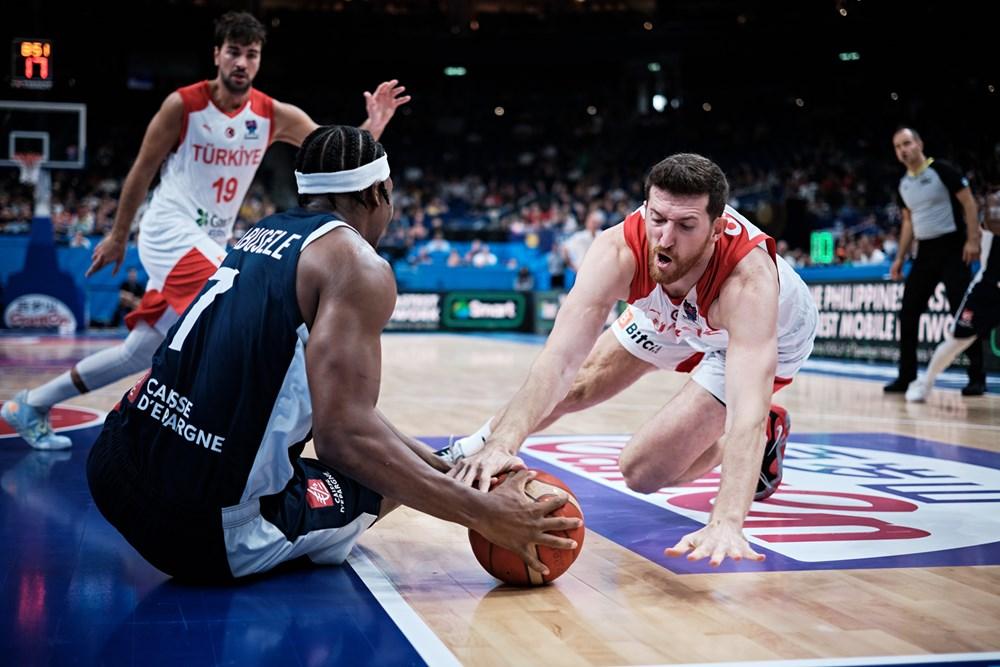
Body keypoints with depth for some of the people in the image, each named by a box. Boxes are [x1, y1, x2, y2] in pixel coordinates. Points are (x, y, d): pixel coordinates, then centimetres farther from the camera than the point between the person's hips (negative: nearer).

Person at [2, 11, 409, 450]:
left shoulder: (274, 115, -1)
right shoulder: (183, 105, -11)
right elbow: (142, 171, -1)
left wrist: (371, 129, -26)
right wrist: (117, 236, 5)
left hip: (210, 244, 6)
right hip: (170, 235, -6)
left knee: (140, 351, 10)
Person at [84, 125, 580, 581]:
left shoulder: (263, 233, 16)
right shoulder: (359, 264, -8)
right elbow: (345, 435, -20)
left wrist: (441, 464, 25)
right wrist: (486, 515, -14)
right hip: (211, 532, -8)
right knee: (400, 477, 15)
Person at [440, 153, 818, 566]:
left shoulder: (749, 280, -45)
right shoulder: (618, 250, -37)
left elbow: (748, 410, -54)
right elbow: (559, 360, -43)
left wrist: (726, 523, -67)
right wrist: (502, 443, -58)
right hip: (670, 314, 4)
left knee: (643, 471, -11)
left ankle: (766, 435, 13)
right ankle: (478, 448, 34)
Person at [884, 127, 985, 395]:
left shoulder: (941, 170, -9)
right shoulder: (903, 185, 11)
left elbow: (969, 203, -10)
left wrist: (973, 240, -18)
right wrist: (900, 258, 14)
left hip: (952, 248, -7)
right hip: (925, 252, 7)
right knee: (908, 313, 3)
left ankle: (977, 377, -1)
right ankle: (907, 376, 11)